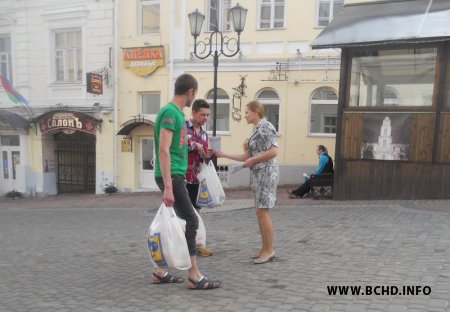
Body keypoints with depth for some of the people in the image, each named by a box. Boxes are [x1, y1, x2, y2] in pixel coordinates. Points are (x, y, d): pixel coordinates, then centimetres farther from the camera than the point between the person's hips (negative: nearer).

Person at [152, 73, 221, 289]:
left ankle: (159, 271, 19)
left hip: (176, 176, 10)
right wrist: (168, 186, -25)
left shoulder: (177, 112, 15)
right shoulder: (170, 112, -14)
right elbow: (163, 150, -21)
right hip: (171, 176, -10)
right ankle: (193, 275, -1)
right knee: (190, 221, -7)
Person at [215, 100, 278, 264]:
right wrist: (223, 154, 13)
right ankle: (264, 248, 16)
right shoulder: (256, 130, 17)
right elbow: (246, 157, 16)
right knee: (260, 211, 10)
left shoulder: (265, 127, -10)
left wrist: (253, 160, -16)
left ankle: (269, 250, 0)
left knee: (262, 211, -8)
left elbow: (274, 151, -21)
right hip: (257, 174, 9)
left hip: (265, 173, -9)